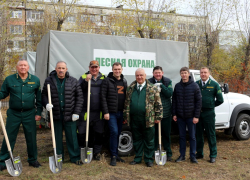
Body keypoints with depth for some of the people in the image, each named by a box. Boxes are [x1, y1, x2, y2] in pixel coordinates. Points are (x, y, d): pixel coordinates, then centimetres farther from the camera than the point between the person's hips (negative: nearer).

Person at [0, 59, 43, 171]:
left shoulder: (35, 80, 3)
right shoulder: (9, 79, 1)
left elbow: (39, 98, 7)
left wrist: (38, 112, 3)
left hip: (29, 114, 1)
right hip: (13, 113, 0)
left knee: (31, 138, 9)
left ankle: (33, 160, 24)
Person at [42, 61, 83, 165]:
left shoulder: (73, 81, 2)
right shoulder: (49, 81, 3)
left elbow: (79, 97, 2)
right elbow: (44, 94, 10)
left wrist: (76, 112, -4)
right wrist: (46, 104, -12)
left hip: (69, 115, -1)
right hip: (55, 114, 1)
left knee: (72, 137, 5)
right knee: (57, 137, 11)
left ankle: (75, 157, 17)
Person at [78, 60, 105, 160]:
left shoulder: (103, 78, 10)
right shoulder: (83, 77, 5)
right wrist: (86, 81, -20)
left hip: (99, 112, 2)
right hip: (86, 111, -2)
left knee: (99, 133, 9)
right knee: (81, 132, 1)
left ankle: (97, 152, 23)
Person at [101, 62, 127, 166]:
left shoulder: (124, 81, 13)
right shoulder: (107, 81, -4)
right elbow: (103, 97, -8)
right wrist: (106, 112, -14)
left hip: (121, 112, 5)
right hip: (111, 112, -5)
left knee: (118, 134, 11)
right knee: (114, 132, -12)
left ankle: (116, 154, 22)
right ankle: (113, 156, -2)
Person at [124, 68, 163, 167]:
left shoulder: (152, 88, 2)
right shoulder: (131, 88, 12)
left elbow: (158, 104, 2)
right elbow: (126, 103, 16)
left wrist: (158, 117, -3)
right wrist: (126, 116, 12)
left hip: (148, 119, -3)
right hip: (134, 119, 3)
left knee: (149, 140, 4)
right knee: (136, 139, 12)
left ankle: (148, 159, 16)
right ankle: (137, 158, 25)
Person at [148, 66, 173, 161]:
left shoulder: (167, 82, 3)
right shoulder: (149, 82, -1)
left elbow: (170, 94, -9)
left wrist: (161, 86, -17)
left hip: (165, 113, 1)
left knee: (166, 134, 11)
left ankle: (168, 153, 23)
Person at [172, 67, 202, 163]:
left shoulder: (194, 86, -5)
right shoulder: (177, 86, 5)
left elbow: (198, 101, -6)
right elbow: (174, 100, 9)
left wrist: (196, 116, -10)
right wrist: (174, 114, 3)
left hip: (191, 116, -3)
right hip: (180, 116, 3)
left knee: (192, 136, 6)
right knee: (182, 136, 11)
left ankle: (193, 156, 16)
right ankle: (182, 155, 21)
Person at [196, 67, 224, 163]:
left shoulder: (214, 85, 0)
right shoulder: (196, 84, 4)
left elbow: (220, 100, 5)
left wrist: (211, 105, 8)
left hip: (209, 113, -2)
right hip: (197, 112, 2)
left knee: (211, 135, 3)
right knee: (198, 134, 11)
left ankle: (213, 155, 14)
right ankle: (199, 153, 23)